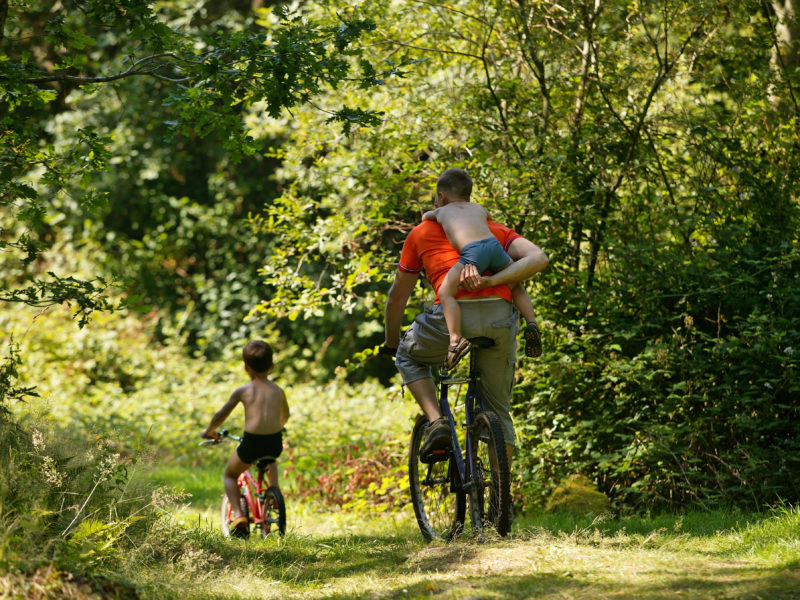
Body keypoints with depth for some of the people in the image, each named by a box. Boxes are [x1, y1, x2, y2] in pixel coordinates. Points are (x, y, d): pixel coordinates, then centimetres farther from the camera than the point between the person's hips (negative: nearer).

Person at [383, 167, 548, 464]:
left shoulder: (421, 233, 21)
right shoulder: (495, 229, 24)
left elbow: (397, 298, 27)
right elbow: (538, 258, 4)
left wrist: (391, 344, 41)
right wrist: (491, 281, -4)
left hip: (455, 314, -2)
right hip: (501, 319, 2)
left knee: (408, 357, 30)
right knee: (499, 410, 17)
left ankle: (436, 423, 8)